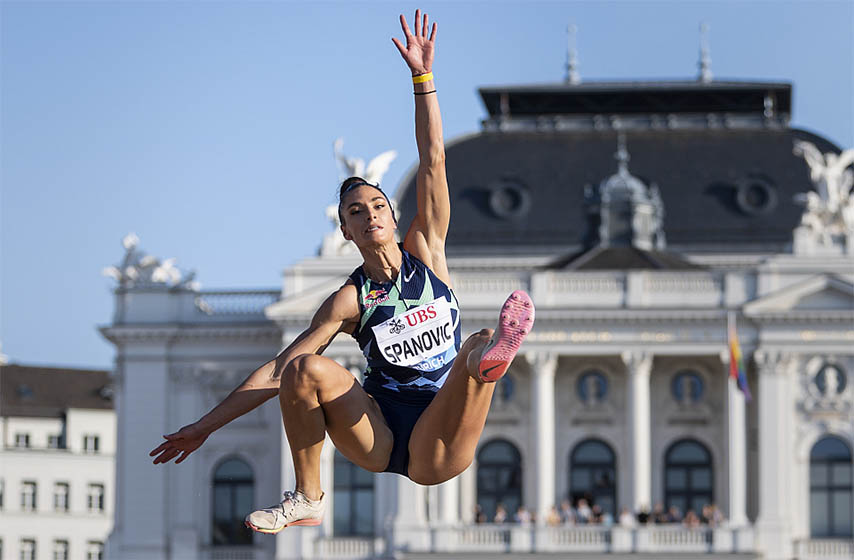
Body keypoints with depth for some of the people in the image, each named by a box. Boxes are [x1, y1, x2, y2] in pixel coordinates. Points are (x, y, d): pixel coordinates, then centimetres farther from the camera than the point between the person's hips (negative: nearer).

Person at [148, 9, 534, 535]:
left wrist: (423, 78, -4)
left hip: (433, 453, -1)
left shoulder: (425, 252, 9)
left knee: (479, 350, -29)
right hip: (378, 441, 1)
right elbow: (278, 370, 3)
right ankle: (308, 500, -13)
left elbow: (433, 162, 3)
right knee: (308, 368, -24)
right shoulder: (350, 300, 5)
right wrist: (206, 427, -2)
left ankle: (490, 356, -68)